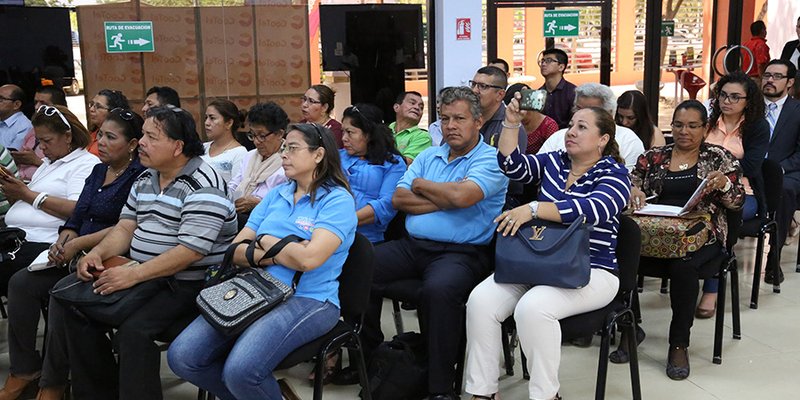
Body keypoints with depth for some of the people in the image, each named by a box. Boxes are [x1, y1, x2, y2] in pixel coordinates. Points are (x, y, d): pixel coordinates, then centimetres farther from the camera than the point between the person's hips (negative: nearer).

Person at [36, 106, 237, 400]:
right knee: (73, 307, -2)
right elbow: (126, 227, 14)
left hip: (188, 284, -9)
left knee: (134, 330, -30)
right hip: (142, 275, 9)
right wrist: (98, 253, -6)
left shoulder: (203, 186, -17)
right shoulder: (145, 179, 13)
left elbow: (191, 251, -24)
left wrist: (134, 275, -26)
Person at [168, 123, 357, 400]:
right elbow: (236, 251, 7)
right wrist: (282, 253, -11)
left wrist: (266, 240, -3)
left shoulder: (337, 200, -6)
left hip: (308, 300, -7)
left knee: (240, 371, -29)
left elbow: (308, 259, -21)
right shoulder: (276, 195, 14)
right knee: (182, 357, -8)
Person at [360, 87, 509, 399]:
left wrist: (421, 185, -3)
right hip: (412, 245, 7)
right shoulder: (428, 156, 18)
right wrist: (446, 199, -6)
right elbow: (399, 199, 5)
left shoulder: (490, 159, -2)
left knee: (439, 289, -37)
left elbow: (462, 196, -21)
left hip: (461, 252, -6)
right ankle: (368, 354, 7)